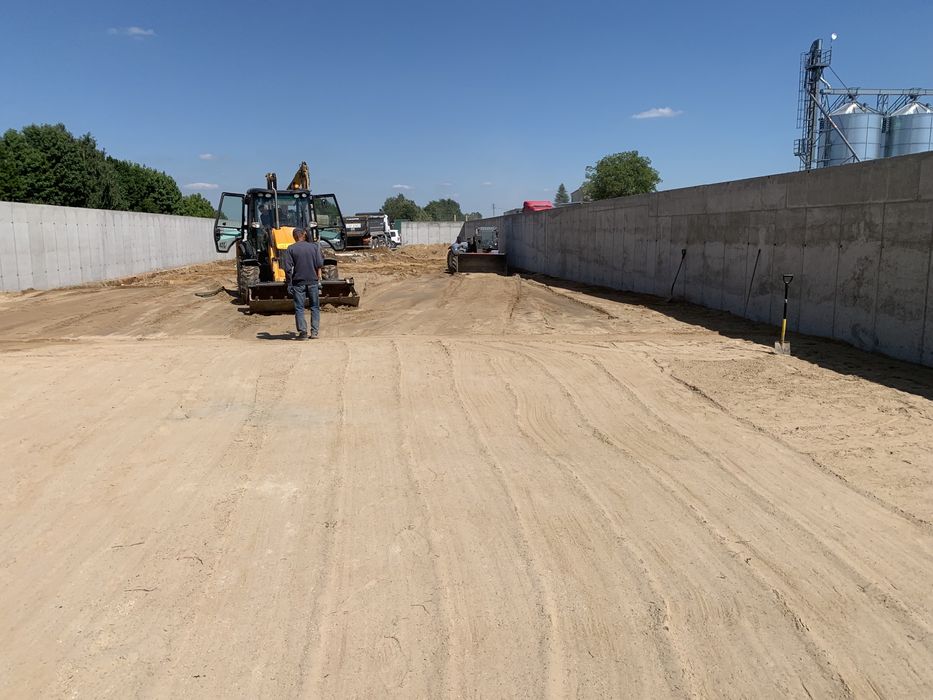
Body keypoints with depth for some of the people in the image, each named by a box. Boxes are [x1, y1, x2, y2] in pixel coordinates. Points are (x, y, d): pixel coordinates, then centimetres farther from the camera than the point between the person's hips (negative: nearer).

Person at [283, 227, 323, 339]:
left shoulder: (290, 249, -3)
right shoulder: (314, 246, 2)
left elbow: (288, 268, -7)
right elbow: (319, 264, -1)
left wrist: (289, 284, -2)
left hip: (298, 281, -1)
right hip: (312, 281, 2)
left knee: (299, 307, 4)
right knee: (315, 307, 11)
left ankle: (302, 331, -4)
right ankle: (314, 331, 7)